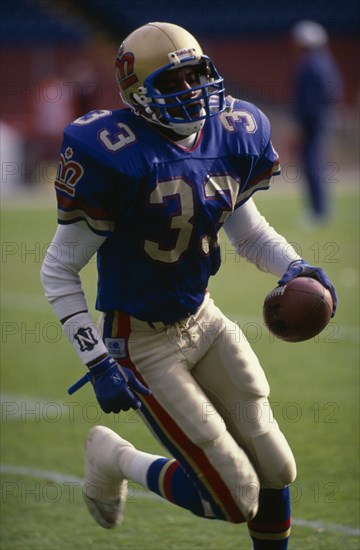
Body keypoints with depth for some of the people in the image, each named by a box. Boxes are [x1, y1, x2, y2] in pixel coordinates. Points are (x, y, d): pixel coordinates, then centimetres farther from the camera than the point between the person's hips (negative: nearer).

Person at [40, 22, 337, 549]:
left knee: (275, 469, 8)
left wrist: (294, 267, -8)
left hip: (204, 322, 6)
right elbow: (58, 272, -16)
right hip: (143, 343, -6)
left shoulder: (229, 136, -4)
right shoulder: (115, 156, -24)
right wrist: (98, 364, -20)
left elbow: (250, 233, 13)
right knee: (237, 500, -3)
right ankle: (114, 458, 20)